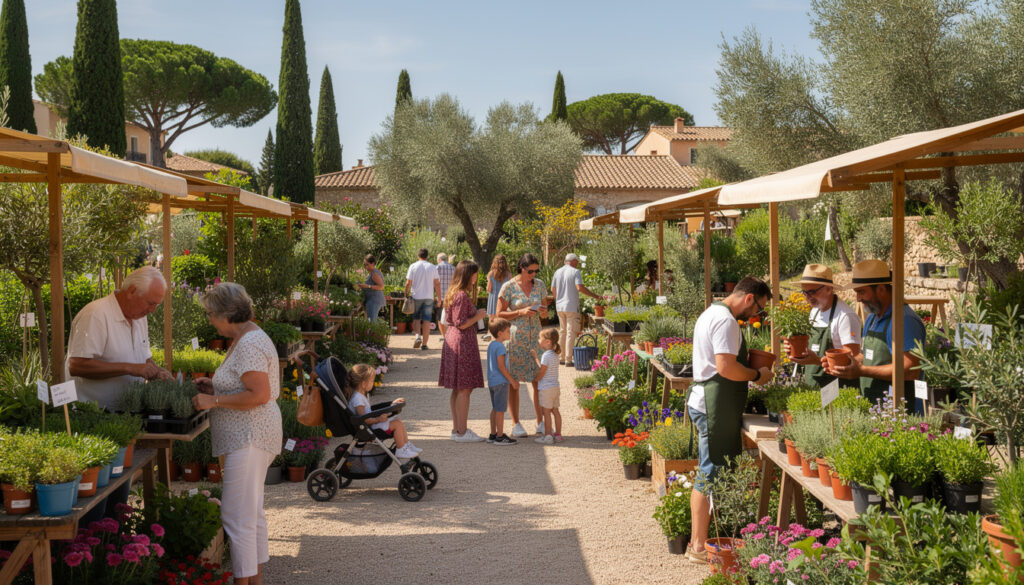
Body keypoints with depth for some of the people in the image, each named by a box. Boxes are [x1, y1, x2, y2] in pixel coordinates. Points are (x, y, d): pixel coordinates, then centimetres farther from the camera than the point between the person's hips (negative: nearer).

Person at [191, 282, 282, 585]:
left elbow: (259, 394, -25)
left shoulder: (249, 344, -18)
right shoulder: (247, 338, 15)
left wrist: (214, 401, -19)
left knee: (237, 516, -8)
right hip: (247, 438, 12)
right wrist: (215, 387, 11)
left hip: (248, 440, -12)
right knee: (252, 512, 18)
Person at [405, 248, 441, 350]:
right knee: (426, 320, 3)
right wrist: (439, 298, 4)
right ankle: (424, 344, 2)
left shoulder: (413, 266, -1)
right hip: (429, 297, 1)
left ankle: (418, 336, -11)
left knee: (416, 318, 13)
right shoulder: (432, 267, 2)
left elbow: (408, 283, -5)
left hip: (416, 297, -1)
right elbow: (437, 283, -1)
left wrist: (406, 295, 6)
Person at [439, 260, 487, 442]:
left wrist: (476, 314, 17)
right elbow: (462, 323, -20)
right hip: (463, 343, -10)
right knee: (464, 389, -5)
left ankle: (457, 429, 19)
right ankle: (462, 432, -2)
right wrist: (477, 316, -6)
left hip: (452, 340, 10)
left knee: (457, 390, 13)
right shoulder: (462, 296, -17)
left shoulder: (453, 294, 14)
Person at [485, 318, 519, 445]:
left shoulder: (491, 345, 13)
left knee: (495, 409, 16)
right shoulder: (500, 346, -16)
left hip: (492, 381, 10)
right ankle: (500, 437, -1)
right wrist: (512, 381, -13)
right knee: (500, 410, -4)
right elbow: (501, 366, -20)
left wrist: (511, 380, 24)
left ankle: (493, 434, 21)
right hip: (501, 382, -10)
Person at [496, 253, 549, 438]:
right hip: (515, 337, -4)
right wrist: (521, 312, -18)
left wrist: (544, 312, -7)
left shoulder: (539, 284, 7)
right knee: (513, 381, 0)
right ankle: (516, 424, 9)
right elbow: (499, 314, -5)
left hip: (535, 335, 4)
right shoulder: (509, 287, -7)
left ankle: (541, 423, 11)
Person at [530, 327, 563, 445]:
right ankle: (558, 435, 17)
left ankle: (548, 436, 0)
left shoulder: (546, 355, -17)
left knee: (547, 412, -2)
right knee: (555, 411, 12)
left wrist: (534, 380, 4)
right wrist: (535, 357, 19)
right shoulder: (555, 355, 9)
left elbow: (540, 374, -15)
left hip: (546, 388, -9)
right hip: (555, 386, 9)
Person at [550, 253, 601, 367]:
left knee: (562, 332, 16)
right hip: (571, 307, -6)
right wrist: (595, 296, -17)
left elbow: (553, 289, 11)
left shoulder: (558, 272, 9)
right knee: (571, 333, -2)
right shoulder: (575, 272, -9)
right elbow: (580, 288, -21)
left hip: (560, 306, 6)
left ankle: (561, 358, 19)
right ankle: (568, 360, -3)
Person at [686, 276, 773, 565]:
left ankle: (698, 541, 21)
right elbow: (726, 368, -24)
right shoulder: (726, 320, -17)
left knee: (707, 474, 15)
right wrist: (757, 375, -10)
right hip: (715, 408, -11)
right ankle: (700, 546, 1)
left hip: (702, 401, 11)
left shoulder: (710, 313, 18)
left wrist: (749, 365, 17)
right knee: (712, 475, -5)